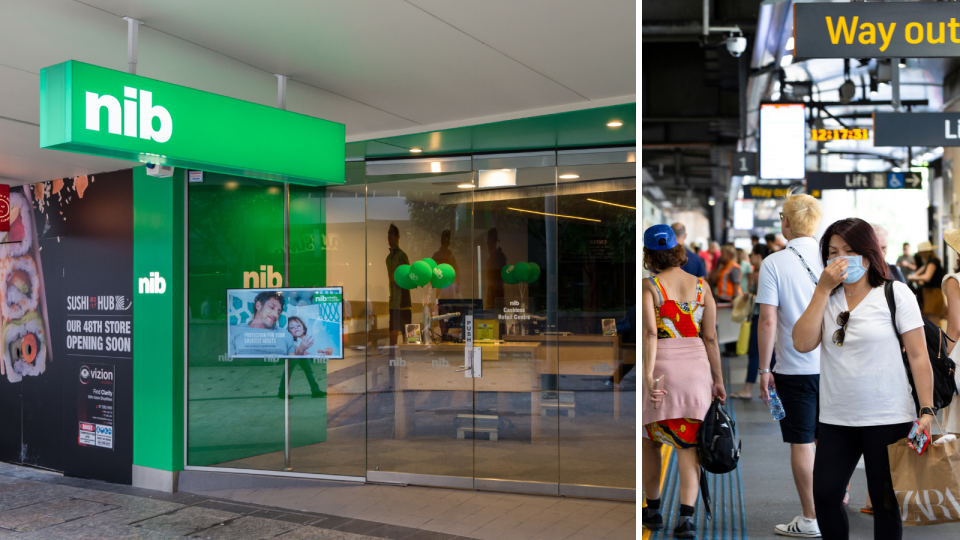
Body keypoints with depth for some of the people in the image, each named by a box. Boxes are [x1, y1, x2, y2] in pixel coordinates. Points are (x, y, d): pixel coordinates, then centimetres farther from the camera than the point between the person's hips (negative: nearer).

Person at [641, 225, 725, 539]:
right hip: (696, 368, 3)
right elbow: (710, 337, 3)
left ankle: (653, 510, 26)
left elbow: (650, 333, -20)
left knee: (648, 440, 17)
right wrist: (718, 379, 10)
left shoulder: (648, 287, -7)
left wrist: (649, 377, -23)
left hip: (660, 369, -2)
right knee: (688, 446, 5)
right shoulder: (701, 286, 4)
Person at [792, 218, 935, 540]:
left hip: (888, 418, -3)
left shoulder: (896, 294, -2)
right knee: (825, 494, 4)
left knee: (885, 502, 7)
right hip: (836, 419, 3)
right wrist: (823, 289, -10)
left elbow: (919, 356, -3)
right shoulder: (826, 298, 8)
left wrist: (926, 411, -10)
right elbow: (802, 344, -8)